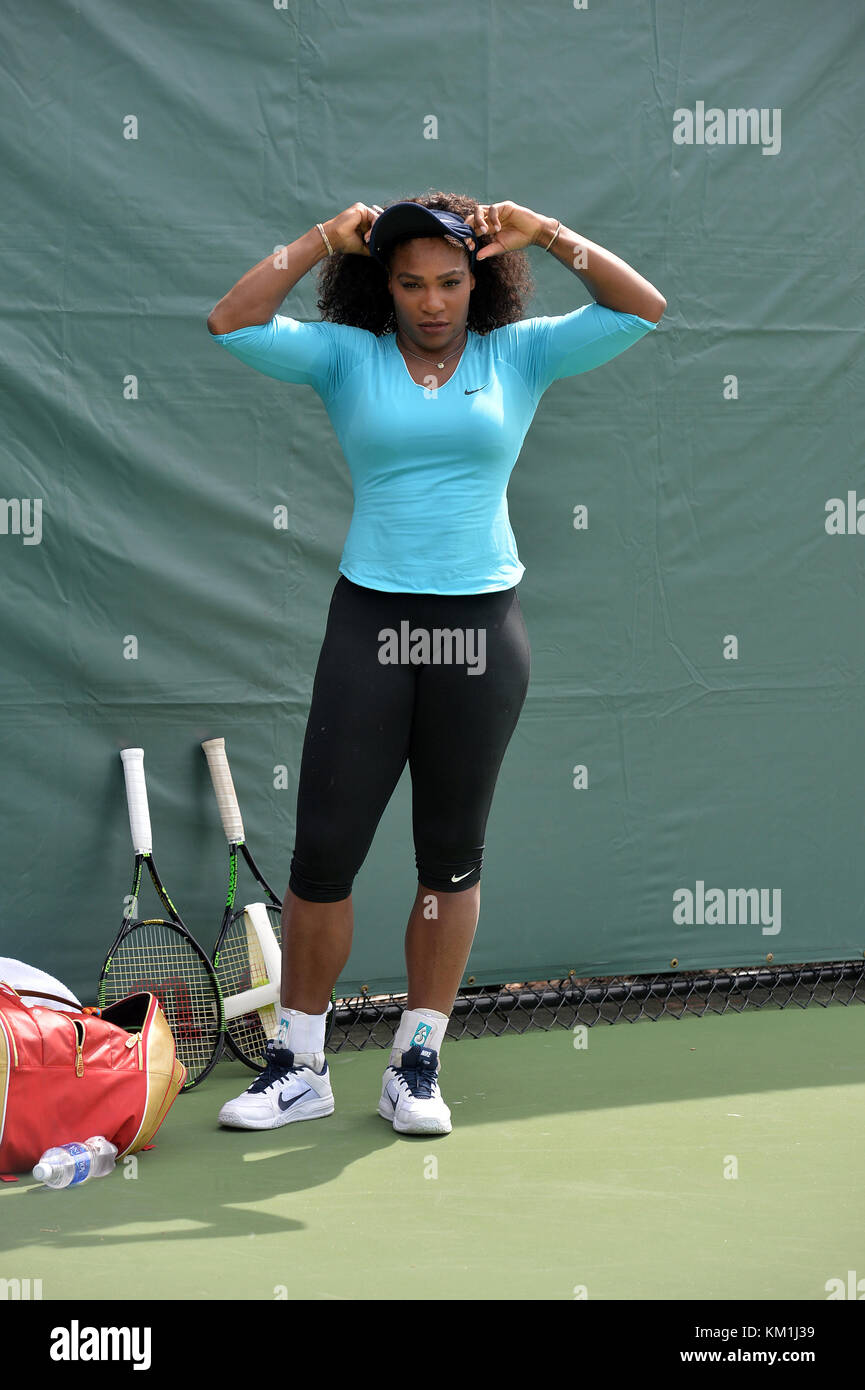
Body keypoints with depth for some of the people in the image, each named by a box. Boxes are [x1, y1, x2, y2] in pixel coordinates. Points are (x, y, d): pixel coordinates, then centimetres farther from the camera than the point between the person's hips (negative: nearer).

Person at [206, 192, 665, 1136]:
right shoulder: (347, 356, 4)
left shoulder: (520, 354, 6)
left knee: (451, 859, 7)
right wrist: (325, 240, -9)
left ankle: (417, 1066, 18)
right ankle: (298, 1067, 11)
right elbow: (232, 324, -8)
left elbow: (642, 310, 1)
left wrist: (549, 234, -6)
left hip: (481, 629, 1)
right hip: (369, 623, 0)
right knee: (323, 852, -2)